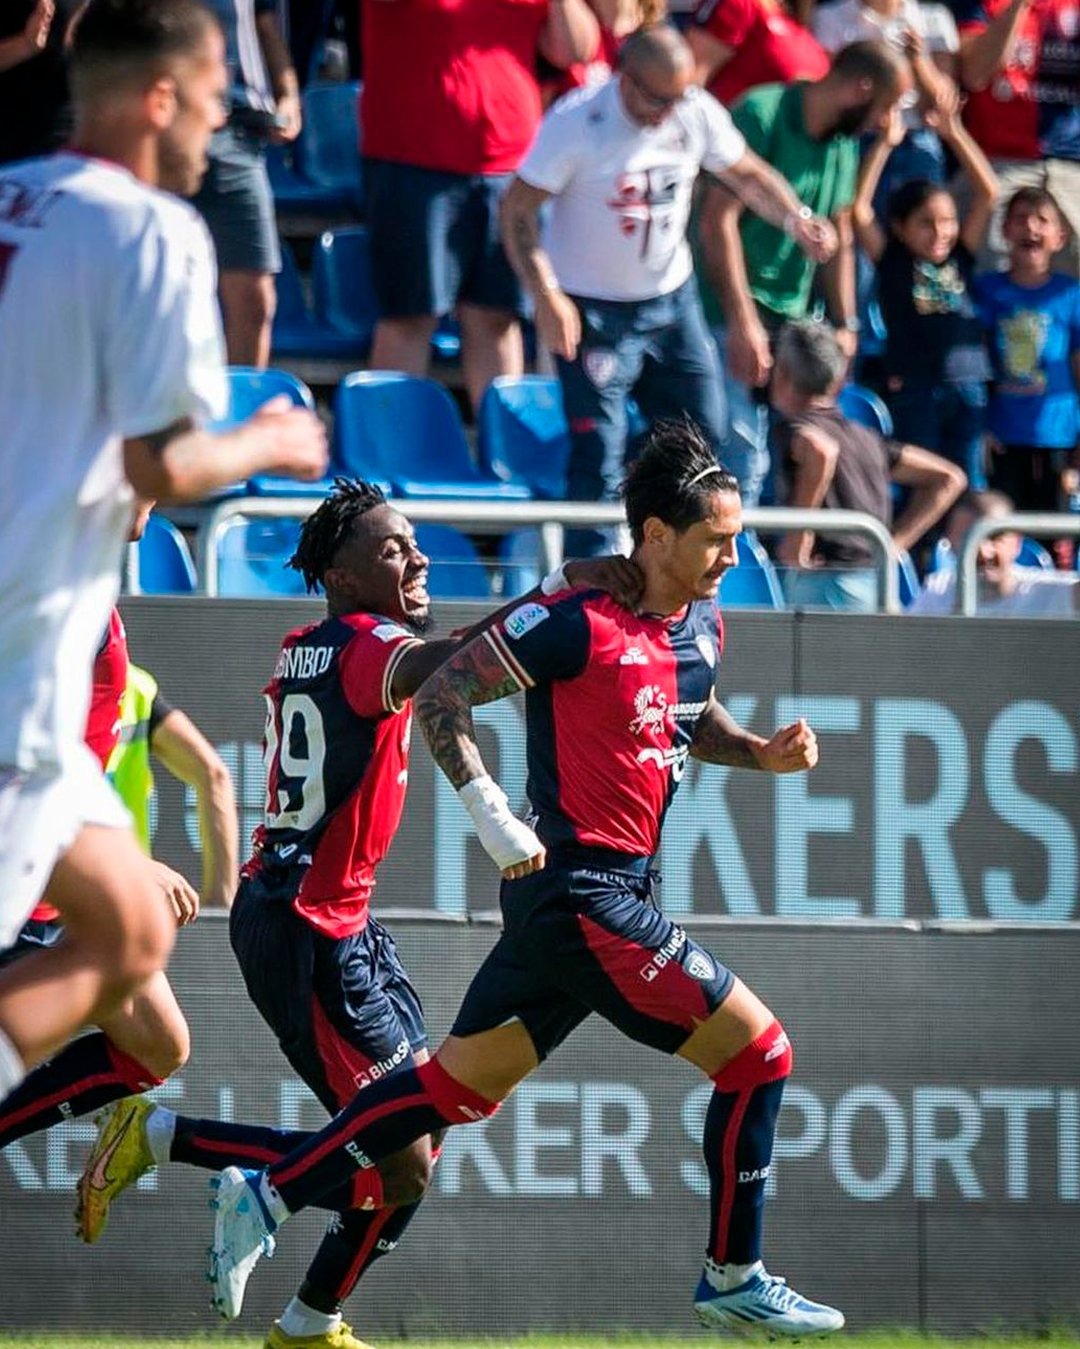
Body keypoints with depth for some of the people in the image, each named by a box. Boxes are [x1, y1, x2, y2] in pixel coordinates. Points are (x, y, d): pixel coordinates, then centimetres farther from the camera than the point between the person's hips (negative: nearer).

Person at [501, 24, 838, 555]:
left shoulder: (698, 114, -8)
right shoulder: (576, 123, -21)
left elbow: (746, 173, 9)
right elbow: (518, 211, -17)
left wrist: (796, 218, -10)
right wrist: (546, 296, -26)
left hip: (671, 297, 5)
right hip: (594, 310, -5)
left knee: (704, 434, 8)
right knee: (599, 454, -10)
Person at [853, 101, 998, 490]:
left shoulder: (960, 259, 9)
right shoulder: (892, 262, 1)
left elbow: (988, 193, 8)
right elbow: (860, 208, -8)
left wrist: (954, 135, 1)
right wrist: (885, 144, -12)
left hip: (967, 388, 3)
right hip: (913, 386, -3)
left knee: (970, 487, 4)